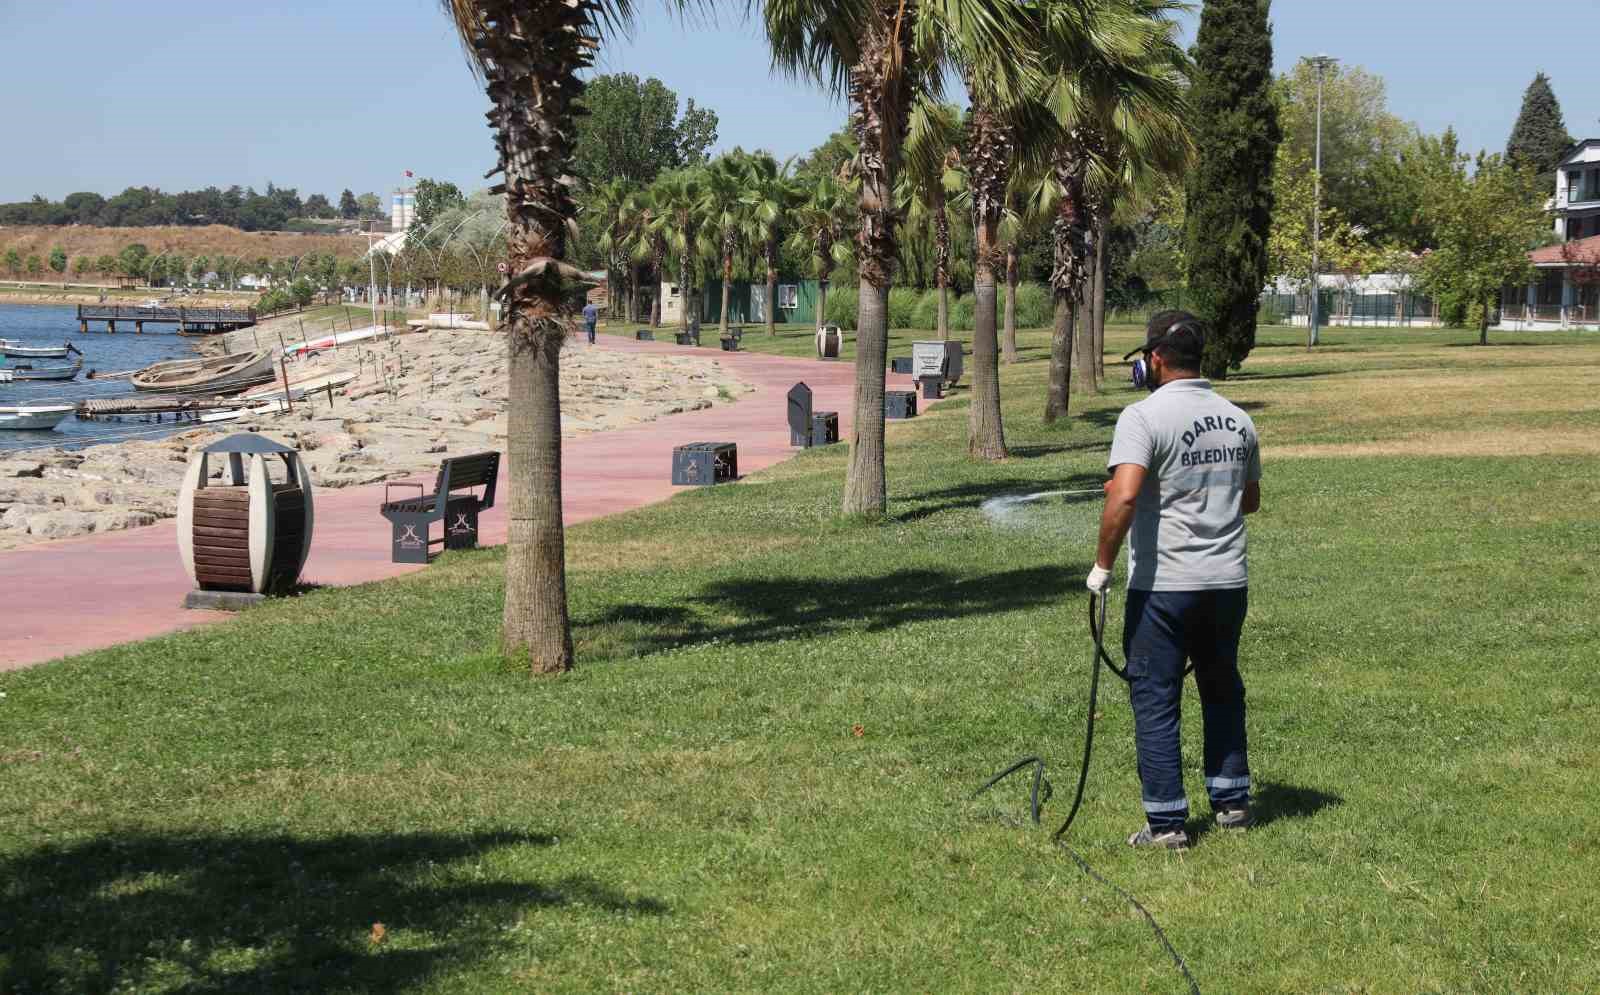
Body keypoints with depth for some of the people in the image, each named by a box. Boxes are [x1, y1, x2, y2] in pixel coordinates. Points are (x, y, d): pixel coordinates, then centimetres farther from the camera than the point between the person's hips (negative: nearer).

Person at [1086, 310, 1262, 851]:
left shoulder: (1144, 416, -14)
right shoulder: (1238, 420, 7)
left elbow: (1123, 497, -26)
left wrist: (1102, 564, -16)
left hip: (1163, 584, -6)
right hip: (1229, 582, 6)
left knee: (1155, 700, 3)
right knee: (1223, 690, 21)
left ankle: (1166, 822, 4)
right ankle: (1231, 801, 28)